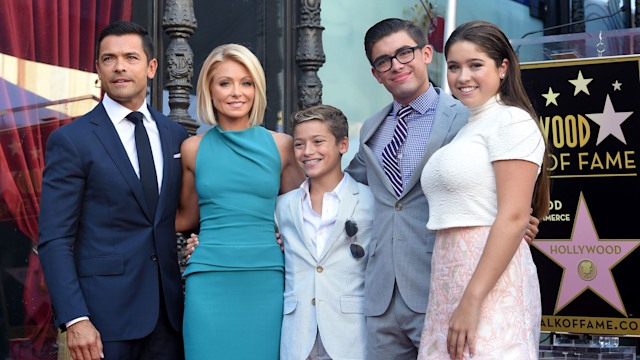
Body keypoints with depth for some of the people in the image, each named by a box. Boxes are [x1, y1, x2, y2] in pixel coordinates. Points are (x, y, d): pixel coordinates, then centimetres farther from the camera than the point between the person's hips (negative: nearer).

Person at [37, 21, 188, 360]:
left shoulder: (177, 137, 9)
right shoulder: (70, 140, -5)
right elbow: (54, 240, -9)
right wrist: (74, 319, -17)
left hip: (169, 307, 4)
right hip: (105, 309, -4)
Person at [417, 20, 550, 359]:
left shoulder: (511, 121, -7)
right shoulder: (467, 129, 19)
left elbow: (513, 217, -16)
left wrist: (472, 301, -21)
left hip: (490, 282, -8)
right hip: (450, 279, 8)